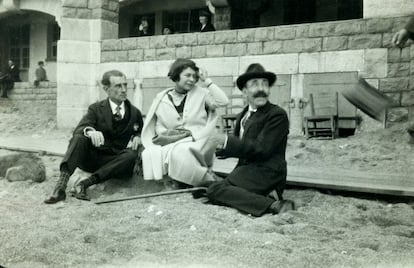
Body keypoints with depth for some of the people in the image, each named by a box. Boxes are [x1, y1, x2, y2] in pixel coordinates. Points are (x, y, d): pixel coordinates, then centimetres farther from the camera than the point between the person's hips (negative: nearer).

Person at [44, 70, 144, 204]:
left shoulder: (135, 113, 10)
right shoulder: (96, 109, 4)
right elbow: (78, 129, -11)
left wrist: (137, 138, -5)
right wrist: (90, 131, -36)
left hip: (114, 162, 1)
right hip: (91, 158, -1)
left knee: (131, 155, -31)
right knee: (79, 138, -29)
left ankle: (85, 183, -35)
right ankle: (61, 186, -41)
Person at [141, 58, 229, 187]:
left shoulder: (201, 93, 7)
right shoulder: (162, 98, 10)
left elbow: (223, 101, -9)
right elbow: (159, 126, 12)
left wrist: (206, 80, -4)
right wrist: (168, 134, -10)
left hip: (197, 141, -2)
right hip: (173, 141, 3)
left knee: (181, 152, -35)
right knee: (151, 153, -25)